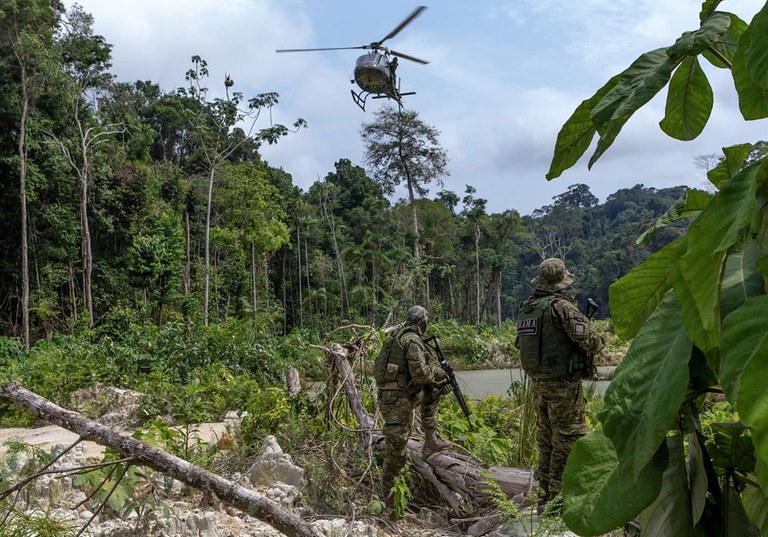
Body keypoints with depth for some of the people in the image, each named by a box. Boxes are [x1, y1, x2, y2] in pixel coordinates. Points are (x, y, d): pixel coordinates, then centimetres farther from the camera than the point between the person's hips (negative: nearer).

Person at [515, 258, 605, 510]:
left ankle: (545, 494, 23)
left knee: (546, 438, 16)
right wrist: (599, 342, 2)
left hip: (537, 382, 7)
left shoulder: (526, 308, 7)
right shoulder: (561, 306, -15)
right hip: (562, 384, -7)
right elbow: (587, 338, -21)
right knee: (568, 439, 1)